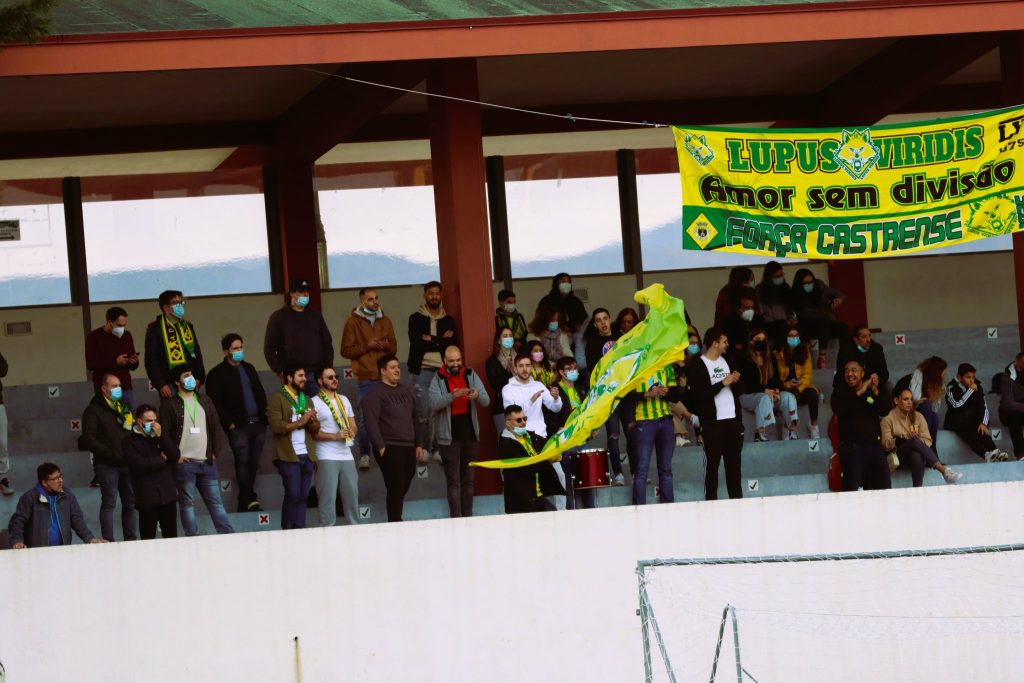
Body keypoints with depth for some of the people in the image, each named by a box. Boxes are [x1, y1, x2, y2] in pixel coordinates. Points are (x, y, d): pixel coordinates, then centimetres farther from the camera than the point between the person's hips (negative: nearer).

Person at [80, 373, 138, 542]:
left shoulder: (124, 408, 20)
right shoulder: (94, 410, -2)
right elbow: (89, 439, -10)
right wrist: (109, 454, -16)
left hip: (126, 463, 6)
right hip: (107, 464, -6)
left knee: (130, 503, 7)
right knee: (109, 503, -5)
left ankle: (131, 539, 13)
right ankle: (108, 542, -3)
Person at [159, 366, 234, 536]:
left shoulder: (205, 402, 17)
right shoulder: (169, 405, 1)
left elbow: (215, 429, 17)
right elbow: (164, 434, -4)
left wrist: (215, 452, 6)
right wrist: (176, 456, -9)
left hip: (207, 463, 4)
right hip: (185, 463, -4)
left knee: (216, 502, 3)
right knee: (187, 503, -1)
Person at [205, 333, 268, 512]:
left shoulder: (249, 368, 19)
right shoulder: (217, 374, -1)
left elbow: (261, 393, 23)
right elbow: (215, 403, -7)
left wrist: (264, 416, 11)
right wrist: (229, 423, -12)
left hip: (258, 424, 6)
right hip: (238, 426, -6)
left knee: (254, 463, 6)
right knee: (243, 461, -12)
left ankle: (244, 503, 13)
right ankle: (250, 499, -13)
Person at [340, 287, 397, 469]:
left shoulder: (385, 321, 13)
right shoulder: (353, 322, 1)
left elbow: (394, 348, 16)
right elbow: (346, 350, -3)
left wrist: (386, 346, -7)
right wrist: (367, 346, -13)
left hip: (384, 377, 3)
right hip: (364, 378, -3)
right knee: (363, 417, -6)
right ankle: (364, 455, 1)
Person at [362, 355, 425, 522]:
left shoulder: (406, 392, 20)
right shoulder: (375, 394, -4)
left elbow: (415, 420, 24)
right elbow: (371, 422, -13)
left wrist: (419, 444, 17)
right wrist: (380, 447, -18)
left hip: (408, 449, 7)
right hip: (389, 449, -7)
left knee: (403, 488, 6)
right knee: (396, 488, -11)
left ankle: (396, 523, 15)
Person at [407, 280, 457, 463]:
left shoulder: (448, 320, 14)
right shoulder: (416, 319, 7)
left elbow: (453, 344, 0)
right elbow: (416, 343, -8)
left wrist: (431, 340, -8)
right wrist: (441, 341, -6)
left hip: (443, 370, 2)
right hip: (423, 371, -2)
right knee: (423, 413, -9)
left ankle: (438, 449, 1)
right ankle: (424, 449, 0)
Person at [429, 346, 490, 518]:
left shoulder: (470, 375, 4)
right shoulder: (438, 379, -4)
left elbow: (486, 402, -1)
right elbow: (434, 403, -20)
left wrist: (478, 395, -25)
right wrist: (453, 395, -35)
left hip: (470, 434, 4)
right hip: (449, 437, -4)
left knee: (468, 479, 10)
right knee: (454, 481, -4)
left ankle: (468, 517, 15)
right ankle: (456, 519, -5)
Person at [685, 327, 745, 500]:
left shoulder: (727, 361, 18)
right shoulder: (696, 365, -5)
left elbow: (739, 391, 21)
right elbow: (698, 394, -16)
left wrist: (736, 381, -1)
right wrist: (723, 383, -16)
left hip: (733, 420, 6)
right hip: (712, 422, -6)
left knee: (734, 465, 8)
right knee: (712, 466, -6)